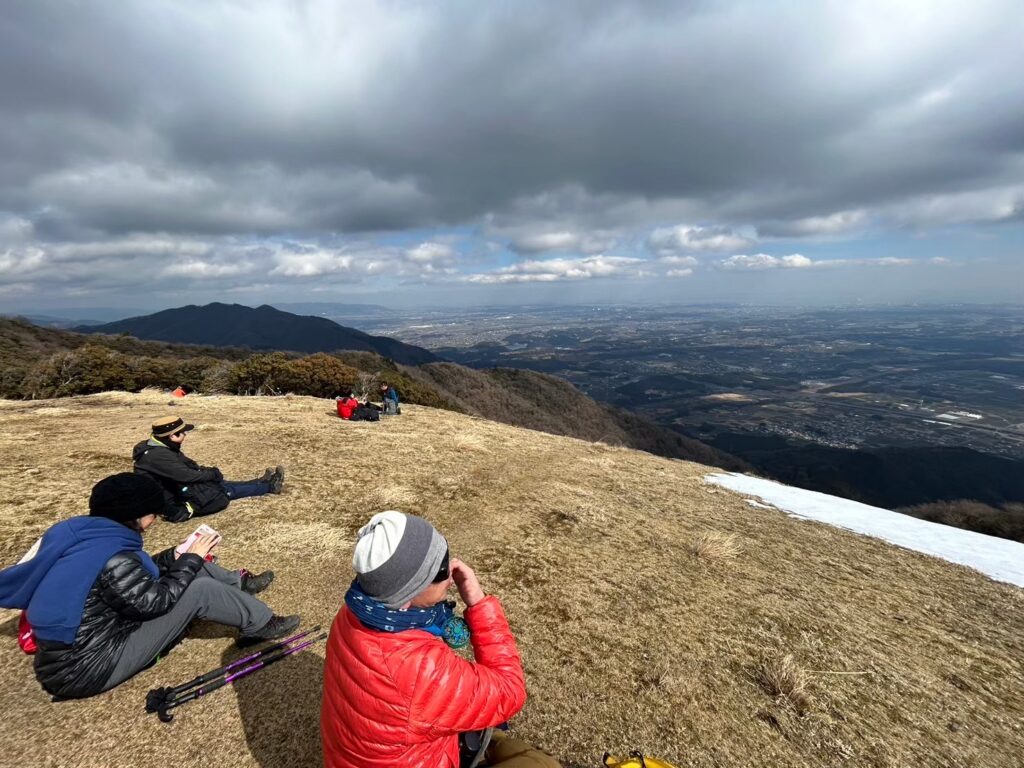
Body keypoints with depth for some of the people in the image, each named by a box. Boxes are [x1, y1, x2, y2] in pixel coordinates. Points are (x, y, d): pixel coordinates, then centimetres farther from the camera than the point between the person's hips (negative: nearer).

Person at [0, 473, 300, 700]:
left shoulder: (82, 533, 0)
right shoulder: (110, 556, -30)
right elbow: (156, 600, -21)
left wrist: (174, 557, 4)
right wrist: (190, 560, -11)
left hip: (81, 640, 9)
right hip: (85, 669, -9)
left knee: (181, 570, 8)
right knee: (198, 590, -16)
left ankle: (238, 584, 26)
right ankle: (260, 624, 2)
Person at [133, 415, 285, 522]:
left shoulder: (163, 448, 2)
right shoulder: (157, 456, -30)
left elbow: (188, 466, 11)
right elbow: (187, 475, -29)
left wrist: (208, 472, -4)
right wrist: (211, 474, -13)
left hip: (179, 490, 9)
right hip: (176, 502, -9)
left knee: (220, 483, 14)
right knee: (226, 490, 2)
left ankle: (263, 483, 28)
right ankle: (270, 486, 15)